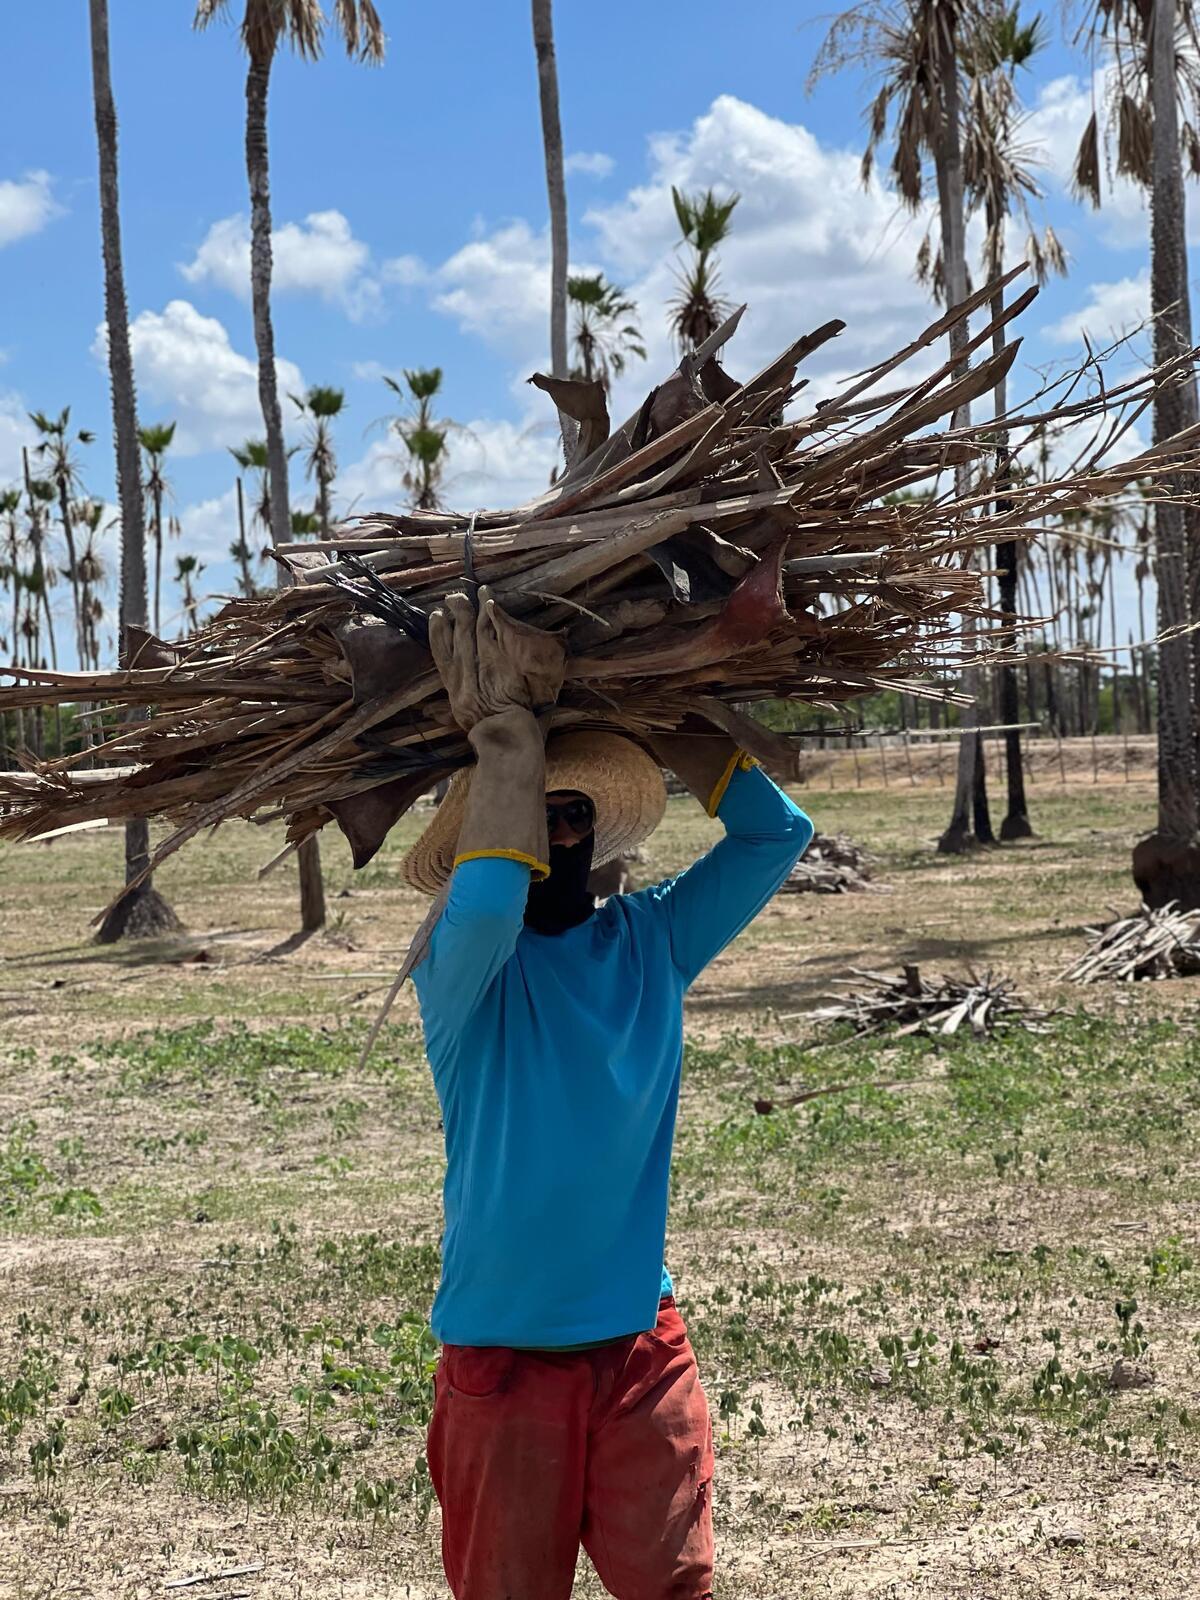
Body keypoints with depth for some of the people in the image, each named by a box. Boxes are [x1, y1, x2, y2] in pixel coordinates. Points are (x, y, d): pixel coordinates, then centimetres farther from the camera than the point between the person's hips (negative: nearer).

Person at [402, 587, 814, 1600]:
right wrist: (507, 732, -23)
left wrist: (633, 719, -6)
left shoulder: (649, 941, 4)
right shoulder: (461, 968, -10)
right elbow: (484, 904, -34)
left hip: (643, 1342, 3)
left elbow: (776, 830, -1)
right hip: (505, 1357, -3)